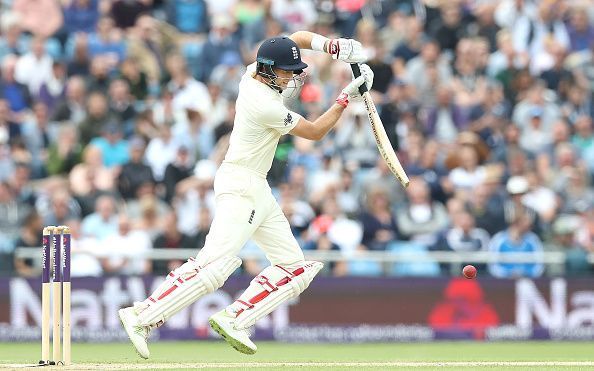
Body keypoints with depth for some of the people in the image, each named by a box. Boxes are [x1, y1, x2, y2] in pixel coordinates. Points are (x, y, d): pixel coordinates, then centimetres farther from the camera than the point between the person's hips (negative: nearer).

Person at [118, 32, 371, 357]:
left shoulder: (253, 73, 6)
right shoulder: (266, 107, -19)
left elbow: (298, 38, 19)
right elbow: (314, 132, -8)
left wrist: (329, 45, 2)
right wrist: (347, 97, -2)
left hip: (257, 189, 11)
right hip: (240, 187, -11)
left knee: (295, 268, 5)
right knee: (216, 263, -23)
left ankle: (232, 319, -2)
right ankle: (142, 316, -24)